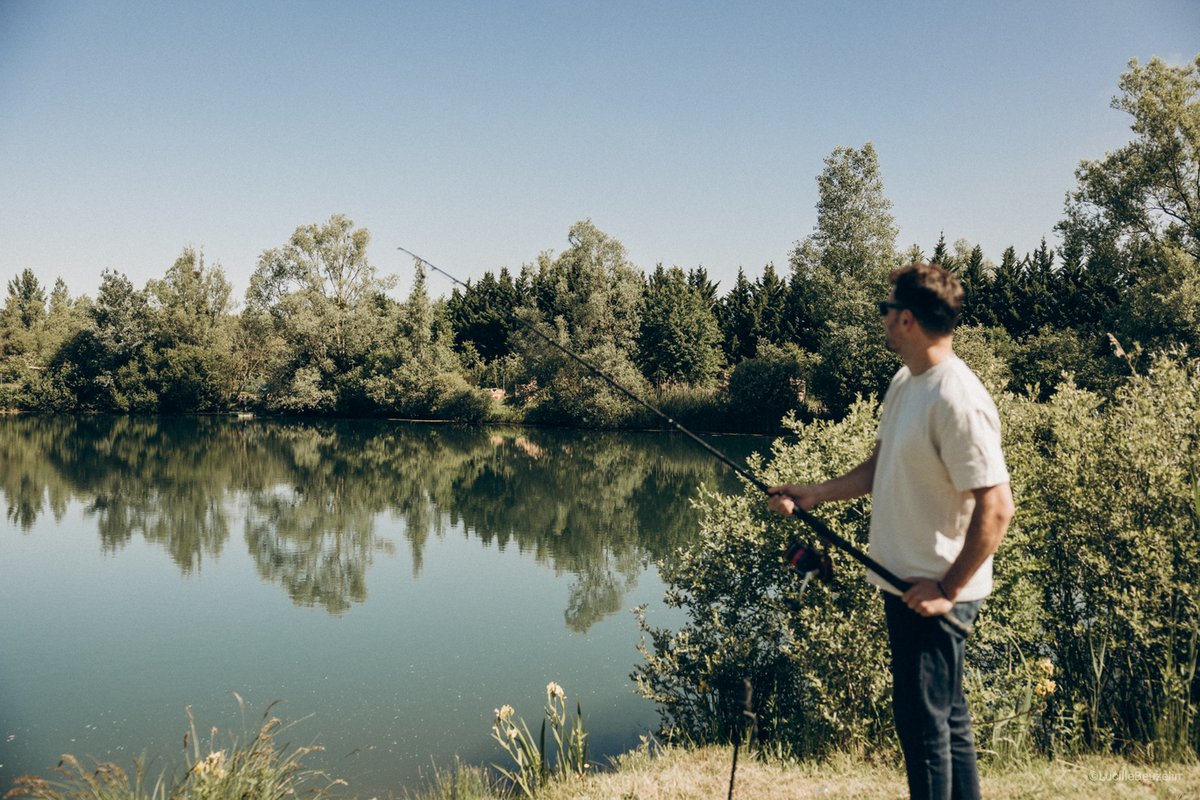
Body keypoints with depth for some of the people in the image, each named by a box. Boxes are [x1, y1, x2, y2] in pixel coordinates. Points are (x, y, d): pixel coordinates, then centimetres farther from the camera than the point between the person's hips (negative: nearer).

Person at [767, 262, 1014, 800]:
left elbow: (996, 507, -25)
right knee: (946, 713, 20)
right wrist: (814, 494, 8)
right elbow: (880, 470, 19)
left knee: (923, 717, 1)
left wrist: (949, 588, -21)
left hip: (932, 594, -10)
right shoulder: (905, 383, 8)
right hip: (904, 581, 10)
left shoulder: (957, 400, -22)